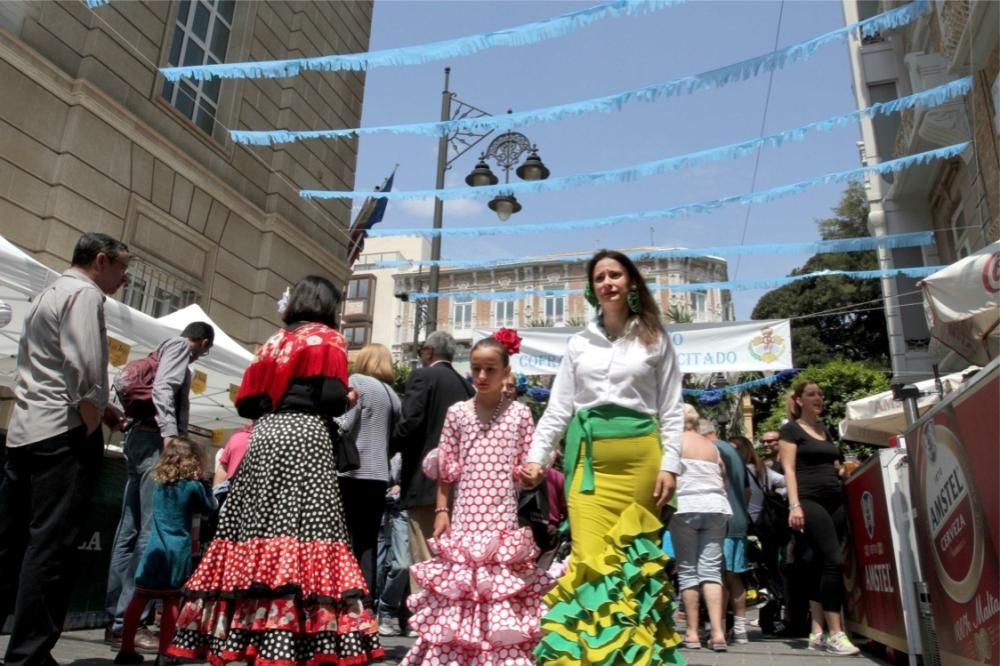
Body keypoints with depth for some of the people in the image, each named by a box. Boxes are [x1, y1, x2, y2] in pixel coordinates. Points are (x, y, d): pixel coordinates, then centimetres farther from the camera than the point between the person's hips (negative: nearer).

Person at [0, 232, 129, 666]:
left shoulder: (46, 295, 23)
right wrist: (93, 430, -10)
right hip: (63, 433, -10)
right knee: (51, 546, -7)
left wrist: (101, 407, 18)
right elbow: (82, 369, -18)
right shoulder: (85, 294, -7)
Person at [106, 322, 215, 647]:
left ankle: (116, 619, 13)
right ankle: (127, 622, -11)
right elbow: (163, 389, -18)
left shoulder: (165, 348, 25)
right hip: (155, 440, -10)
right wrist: (170, 433, -29)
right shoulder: (179, 346, 0)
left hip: (140, 438, 10)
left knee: (130, 530, 8)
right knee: (152, 531, -11)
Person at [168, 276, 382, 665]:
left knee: (260, 533, 4)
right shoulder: (328, 339, 4)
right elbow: (333, 398, -10)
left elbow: (245, 403, 14)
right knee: (302, 534, -10)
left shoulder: (273, 342, 21)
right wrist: (348, 400, 10)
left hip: (264, 437, 7)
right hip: (305, 436, -6)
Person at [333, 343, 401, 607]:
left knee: (347, 541, -2)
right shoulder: (392, 394, 16)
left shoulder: (357, 381, -2)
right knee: (368, 544, 7)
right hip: (378, 475, 6)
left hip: (353, 471, -6)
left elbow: (345, 424, -11)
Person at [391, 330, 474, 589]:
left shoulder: (423, 376, -5)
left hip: (426, 478, -7)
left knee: (424, 560, -5)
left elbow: (409, 423, -16)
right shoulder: (465, 385, 13)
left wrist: (387, 450, -1)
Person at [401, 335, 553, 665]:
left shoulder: (519, 413, 2)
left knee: (503, 605, 1)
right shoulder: (457, 412, 5)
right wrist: (441, 509, 3)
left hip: (503, 521, -1)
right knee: (458, 600, 7)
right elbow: (445, 469, 8)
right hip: (464, 518, 1)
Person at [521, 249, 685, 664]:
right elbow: (558, 408, 11)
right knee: (590, 557, -7)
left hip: (639, 454, -1)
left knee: (633, 557, 1)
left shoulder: (655, 340, 9)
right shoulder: (579, 343, 14)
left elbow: (672, 410, 6)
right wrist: (537, 457, 1)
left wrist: (669, 464, -4)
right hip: (589, 455, 1)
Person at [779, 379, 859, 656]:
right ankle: (835, 633, -12)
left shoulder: (826, 431, 21)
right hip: (810, 502, -7)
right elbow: (789, 470, -8)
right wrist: (794, 505, -16)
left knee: (822, 565, 5)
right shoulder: (791, 429, 1)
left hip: (836, 501, 7)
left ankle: (817, 632, 9)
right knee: (834, 561, -16)